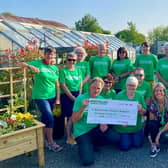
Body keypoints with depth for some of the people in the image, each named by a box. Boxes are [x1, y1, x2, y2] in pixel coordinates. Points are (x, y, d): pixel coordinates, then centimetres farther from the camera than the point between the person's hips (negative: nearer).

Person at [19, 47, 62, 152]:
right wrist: (31, 66, -26)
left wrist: (58, 99, 5)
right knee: (50, 118, -10)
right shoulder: (38, 63, -5)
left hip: (52, 96, 5)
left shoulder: (55, 68, 7)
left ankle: (43, 139, 32)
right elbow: (22, 64, -7)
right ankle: (51, 142, 3)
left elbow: (57, 84, 8)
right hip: (40, 96, -5)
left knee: (45, 118, 16)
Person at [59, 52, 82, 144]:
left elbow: (80, 84, 10)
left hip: (77, 95, 5)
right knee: (71, 117, -4)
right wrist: (73, 98, -10)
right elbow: (63, 86, -9)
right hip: (67, 96, -4)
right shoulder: (63, 71, -5)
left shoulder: (78, 70, 10)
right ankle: (69, 138, 11)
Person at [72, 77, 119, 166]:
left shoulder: (102, 99, 1)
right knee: (88, 161, -19)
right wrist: (83, 107, -28)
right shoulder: (80, 98, -12)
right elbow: (74, 120, -14)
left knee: (115, 138, -18)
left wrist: (104, 123, -17)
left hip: (96, 128, 5)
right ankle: (84, 146, 15)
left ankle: (92, 144, 7)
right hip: (82, 132, -4)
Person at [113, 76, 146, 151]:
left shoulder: (139, 96, -4)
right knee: (125, 147, 0)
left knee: (138, 144, 9)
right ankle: (123, 137, 32)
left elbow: (144, 112, -1)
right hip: (123, 127, -2)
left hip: (136, 126, 2)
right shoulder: (119, 95, -12)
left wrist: (141, 109, -23)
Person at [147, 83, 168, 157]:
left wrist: (160, 133, -24)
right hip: (158, 125, 3)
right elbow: (151, 120, -9)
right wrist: (151, 135, -20)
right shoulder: (152, 103, -10)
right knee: (151, 124, -30)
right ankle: (155, 146, -12)